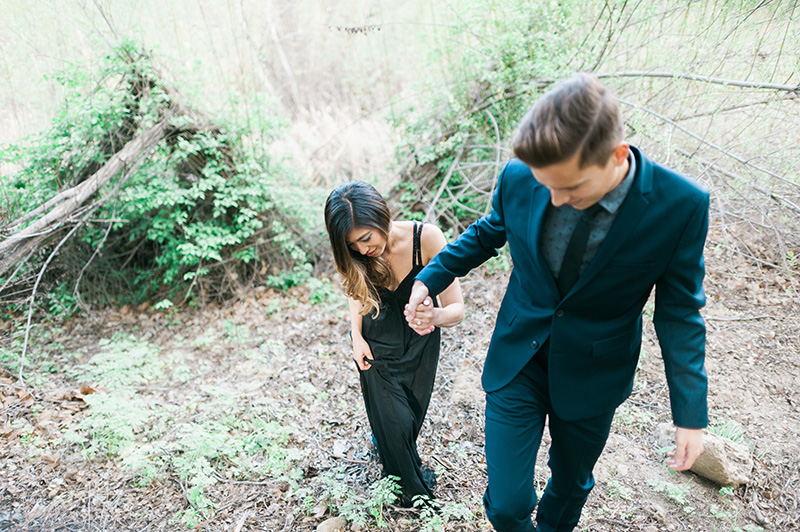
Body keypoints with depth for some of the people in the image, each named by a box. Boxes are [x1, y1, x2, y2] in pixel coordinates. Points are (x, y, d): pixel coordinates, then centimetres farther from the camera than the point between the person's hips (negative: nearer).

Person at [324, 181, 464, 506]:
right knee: (393, 421, -1)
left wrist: (435, 315, -51)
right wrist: (357, 336, -13)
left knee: (412, 414, 15)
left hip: (419, 340, 0)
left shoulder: (426, 238, -31)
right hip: (376, 342, 0)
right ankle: (415, 490, 28)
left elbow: (457, 309, -29)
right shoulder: (356, 256, -22)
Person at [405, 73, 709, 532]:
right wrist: (431, 278, -2)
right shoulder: (520, 178, -17)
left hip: (593, 374, 0)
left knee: (572, 483, 23)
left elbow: (679, 313, -9)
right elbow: (487, 233, 6)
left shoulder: (680, 205, -21)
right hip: (517, 362, 0)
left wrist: (691, 414, -6)